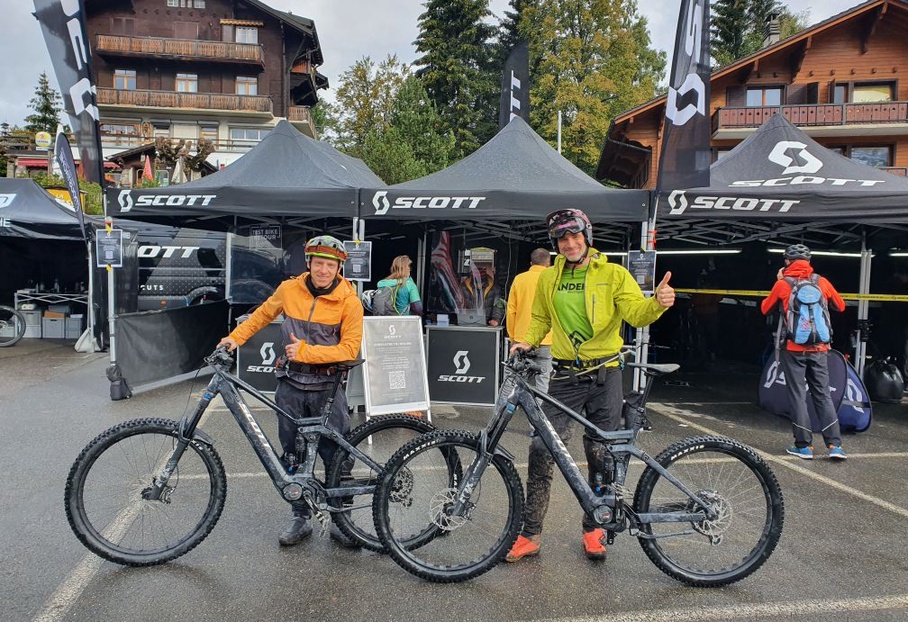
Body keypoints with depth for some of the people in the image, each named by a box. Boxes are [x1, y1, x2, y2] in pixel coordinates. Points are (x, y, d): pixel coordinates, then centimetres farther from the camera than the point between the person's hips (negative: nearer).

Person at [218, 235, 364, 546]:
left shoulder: (349, 301, -10)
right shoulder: (289, 289, -2)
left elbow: (349, 348, -15)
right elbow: (263, 314, 16)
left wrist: (306, 351, -22)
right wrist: (235, 337, 6)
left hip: (327, 388, -3)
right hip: (291, 385, 3)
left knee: (337, 456, 1)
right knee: (293, 455, 11)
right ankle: (300, 518, 26)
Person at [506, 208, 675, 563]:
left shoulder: (613, 274, -1)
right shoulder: (548, 278, 8)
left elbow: (637, 313, -11)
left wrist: (658, 303, -32)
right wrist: (527, 342, 0)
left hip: (604, 375, -1)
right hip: (565, 376, 2)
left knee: (601, 455, 7)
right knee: (541, 449, -5)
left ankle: (593, 528, 27)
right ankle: (530, 535, 7)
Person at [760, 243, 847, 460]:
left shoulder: (783, 284, -5)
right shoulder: (821, 282, 2)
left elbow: (765, 309, 9)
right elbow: (841, 306, 15)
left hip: (794, 349, -2)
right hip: (819, 349, 3)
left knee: (797, 396, 4)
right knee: (823, 395, 9)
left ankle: (804, 446, 6)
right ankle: (835, 445, 5)